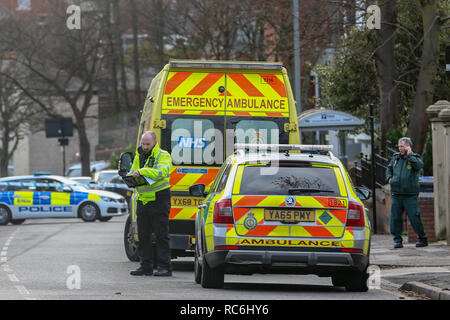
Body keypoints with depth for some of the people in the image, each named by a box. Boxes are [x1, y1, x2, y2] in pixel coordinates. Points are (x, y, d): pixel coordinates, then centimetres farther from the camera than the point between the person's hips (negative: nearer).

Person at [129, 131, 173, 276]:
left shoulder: (163, 156, -5)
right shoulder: (139, 155, 14)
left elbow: (161, 172, -23)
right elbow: (133, 173, 15)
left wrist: (142, 172, -32)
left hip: (159, 200, -6)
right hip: (142, 199, 6)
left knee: (161, 235, -7)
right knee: (143, 235, 7)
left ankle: (165, 267, -6)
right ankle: (146, 266, 14)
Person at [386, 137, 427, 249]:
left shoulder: (415, 158, 1)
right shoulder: (395, 157, 13)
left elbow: (419, 165, -22)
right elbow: (389, 169, 28)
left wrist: (409, 155, -17)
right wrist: (389, 177, 9)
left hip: (410, 194, -4)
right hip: (396, 194, 4)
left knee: (414, 217, -5)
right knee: (395, 218, 0)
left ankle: (423, 239, 8)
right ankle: (398, 240, 8)